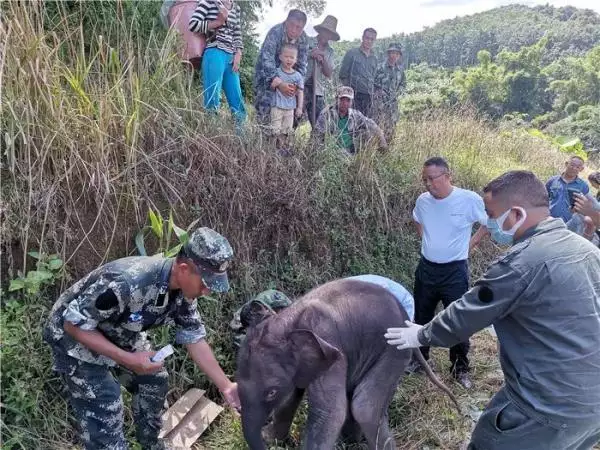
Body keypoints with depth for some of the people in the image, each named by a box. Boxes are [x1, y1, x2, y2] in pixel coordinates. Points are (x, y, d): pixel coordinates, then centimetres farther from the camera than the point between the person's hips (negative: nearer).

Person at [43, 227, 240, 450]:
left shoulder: (184, 289, -16)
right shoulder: (127, 282, -41)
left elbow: (195, 339, -5)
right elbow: (73, 324, -30)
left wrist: (225, 386, -7)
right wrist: (127, 359, -32)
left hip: (119, 335, 7)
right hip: (76, 339, -7)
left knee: (154, 381, 14)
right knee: (105, 416, -10)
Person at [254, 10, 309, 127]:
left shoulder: (304, 39, -13)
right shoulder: (275, 32, -28)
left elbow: (301, 65, -8)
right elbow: (267, 60, -38)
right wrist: (278, 83, -50)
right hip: (266, 72, -4)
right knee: (265, 105, -16)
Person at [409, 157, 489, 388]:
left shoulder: (469, 200, -17)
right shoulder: (422, 200, -4)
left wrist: (472, 242, -5)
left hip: (455, 271, -4)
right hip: (426, 268, 4)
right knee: (421, 317, 16)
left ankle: (460, 368, 25)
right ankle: (420, 358, 35)